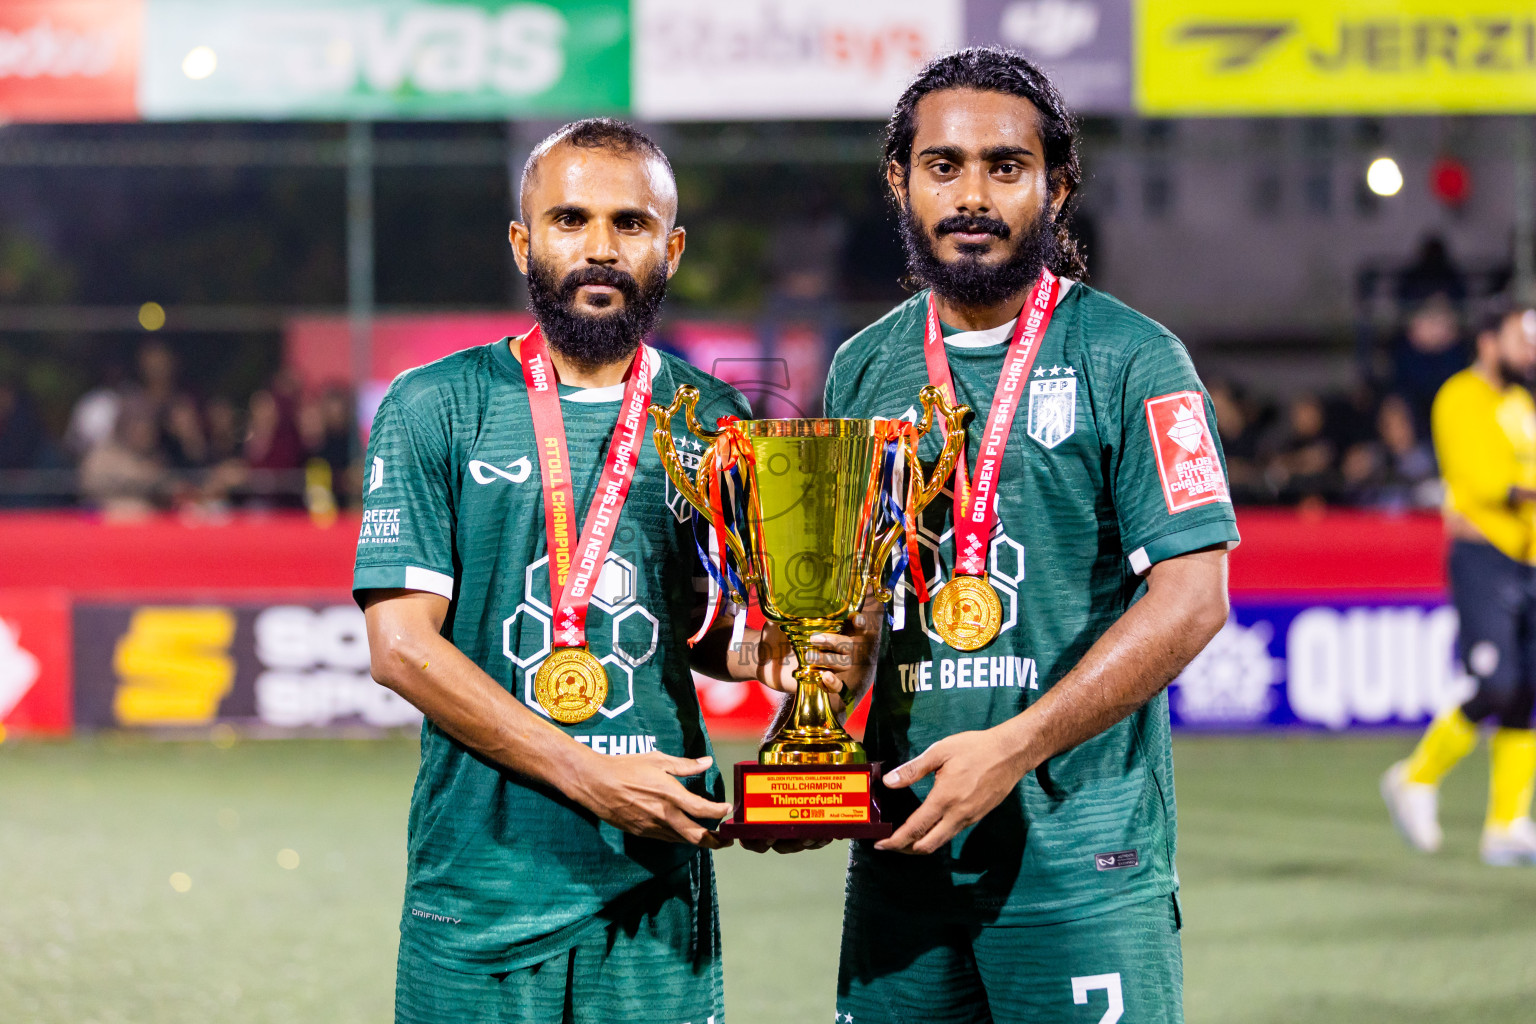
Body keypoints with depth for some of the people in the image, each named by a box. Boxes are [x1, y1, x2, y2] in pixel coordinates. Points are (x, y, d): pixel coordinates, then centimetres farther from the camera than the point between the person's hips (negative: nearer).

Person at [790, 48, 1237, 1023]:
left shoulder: (1130, 360, -4)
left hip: (1082, 844, -4)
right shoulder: (865, 367, 12)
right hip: (901, 838, 5)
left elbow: (1192, 599, -10)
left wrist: (1011, 747, -18)